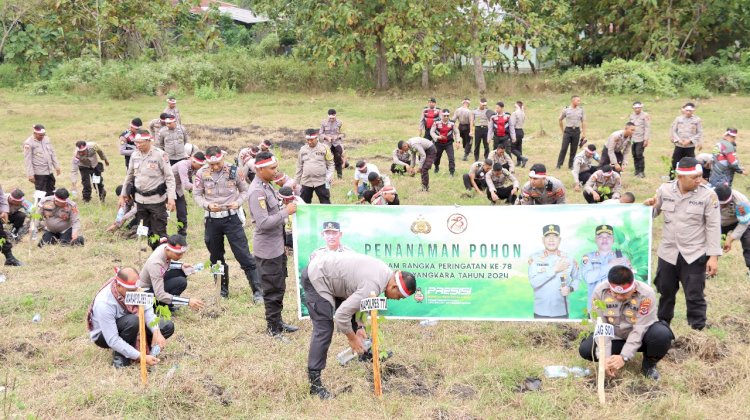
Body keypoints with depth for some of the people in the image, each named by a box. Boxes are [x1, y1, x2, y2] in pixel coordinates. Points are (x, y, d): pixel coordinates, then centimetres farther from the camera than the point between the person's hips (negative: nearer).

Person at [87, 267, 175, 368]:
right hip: (103, 336, -6)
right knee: (133, 320, -37)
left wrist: (156, 333, -35)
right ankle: (120, 355, -13)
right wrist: (141, 357, -38)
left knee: (168, 326, -8)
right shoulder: (104, 304, -37)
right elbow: (112, 340, -36)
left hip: (128, 326, 6)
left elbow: (147, 310, -18)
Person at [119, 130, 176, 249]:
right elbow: (129, 176, 16)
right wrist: (122, 195, 15)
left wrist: (171, 198, -20)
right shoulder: (134, 155, 5)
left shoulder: (160, 155, -11)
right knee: (147, 231, 12)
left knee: (159, 231, -4)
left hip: (156, 199, -6)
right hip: (140, 199, 6)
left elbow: (169, 177, -11)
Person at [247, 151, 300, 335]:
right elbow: (263, 223, -28)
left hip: (277, 246, 10)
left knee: (279, 287, 19)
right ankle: (273, 328, 13)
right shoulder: (257, 191, -22)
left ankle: (277, 322, 31)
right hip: (268, 250, -10)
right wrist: (286, 212, -21)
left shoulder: (267, 186, 9)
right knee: (273, 290, 1)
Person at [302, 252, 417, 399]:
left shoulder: (386, 272, 1)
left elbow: (357, 299, 13)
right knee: (324, 329, -14)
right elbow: (341, 315, -26)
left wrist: (359, 326, 4)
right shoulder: (372, 287, -28)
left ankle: (365, 350, 38)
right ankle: (314, 383, -13)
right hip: (315, 278, -10)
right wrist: (352, 338, -10)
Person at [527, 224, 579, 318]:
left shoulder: (568, 259, 2)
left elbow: (576, 279, 16)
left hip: (562, 312, 1)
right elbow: (534, 282, -15)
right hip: (541, 312, -1)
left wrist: (570, 289, -6)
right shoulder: (534, 258, -3)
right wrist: (554, 269, -16)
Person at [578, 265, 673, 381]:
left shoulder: (646, 294, -27)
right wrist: (605, 357, -28)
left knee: (662, 334, -34)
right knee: (585, 349, -23)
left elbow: (640, 329, -26)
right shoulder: (600, 291, -20)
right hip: (613, 337, 2)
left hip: (640, 337, -2)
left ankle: (649, 364, -2)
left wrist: (624, 357, -33)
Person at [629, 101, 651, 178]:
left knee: (639, 155, -11)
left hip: (641, 139, -5)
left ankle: (641, 172, -2)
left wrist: (646, 139, -13)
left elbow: (647, 128, -8)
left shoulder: (645, 116, -4)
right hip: (633, 139, 5)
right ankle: (637, 172, 15)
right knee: (635, 156, 6)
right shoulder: (631, 116, 13)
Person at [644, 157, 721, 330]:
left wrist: (713, 256, -13)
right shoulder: (665, 189, -5)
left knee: (694, 296, 2)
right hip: (668, 252, 3)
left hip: (695, 255, -3)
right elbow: (655, 213, 11)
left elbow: (713, 227, -10)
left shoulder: (708, 195, -13)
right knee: (665, 292, 19)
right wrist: (650, 206, -13)